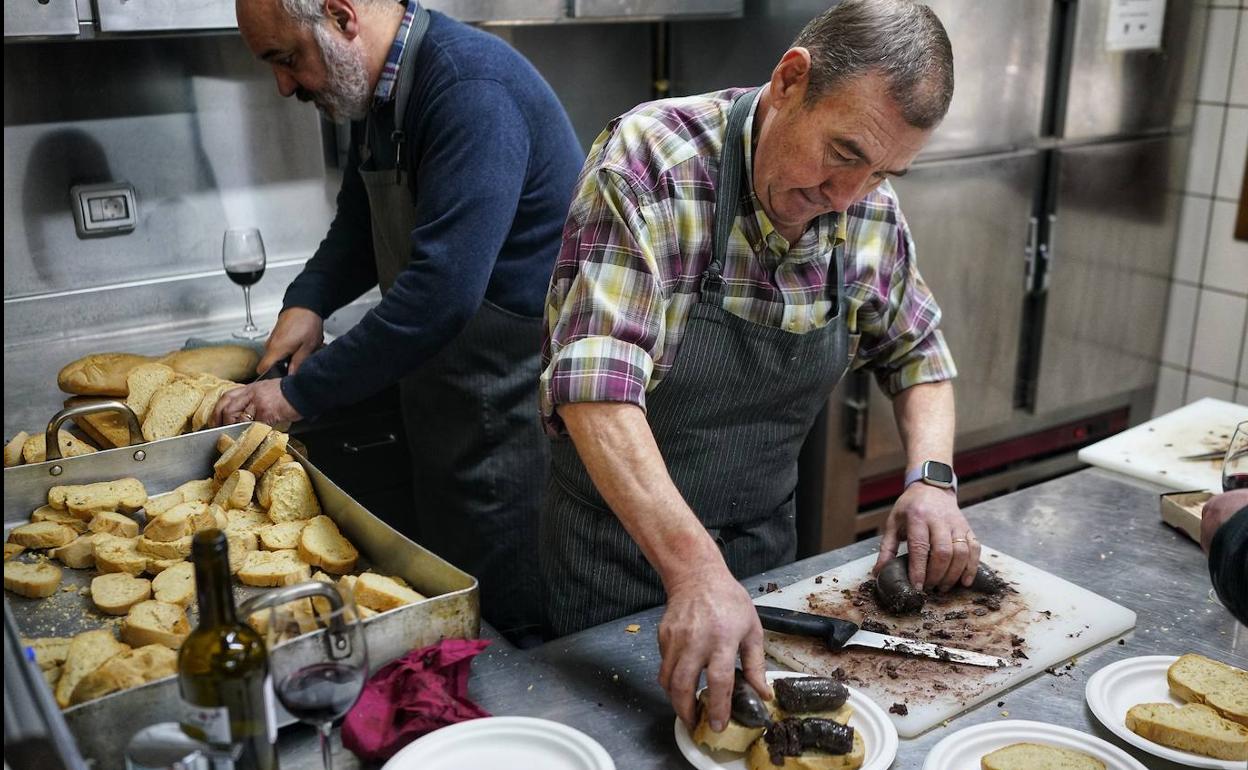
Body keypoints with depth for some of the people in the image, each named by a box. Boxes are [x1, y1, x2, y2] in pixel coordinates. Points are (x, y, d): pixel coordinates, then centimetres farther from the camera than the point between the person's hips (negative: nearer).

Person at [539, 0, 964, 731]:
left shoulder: (872, 208, -7)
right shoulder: (651, 159, -25)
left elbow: (916, 348, 8)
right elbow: (595, 383, -34)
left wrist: (934, 478, -9)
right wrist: (693, 566, -43)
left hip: (767, 536, 5)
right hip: (619, 539, -5)